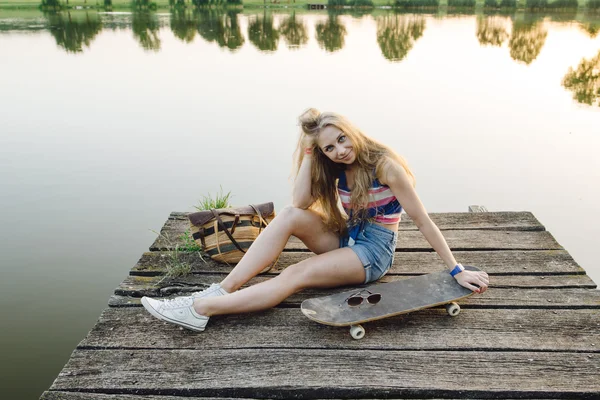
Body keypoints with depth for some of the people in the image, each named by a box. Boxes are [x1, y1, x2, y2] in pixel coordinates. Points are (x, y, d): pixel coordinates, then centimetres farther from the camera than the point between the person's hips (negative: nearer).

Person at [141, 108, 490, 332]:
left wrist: (457, 271, -13)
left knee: (296, 275, -26)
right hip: (346, 238, 6)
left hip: (375, 251, -6)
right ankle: (221, 290, -24)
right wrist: (309, 150, -14)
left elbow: (423, 220, -14)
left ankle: (201, 309, -26)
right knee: (291, 215, -22)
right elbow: (301, 202, -11)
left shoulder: (384, 164, -16)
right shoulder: (337, 166, 2)